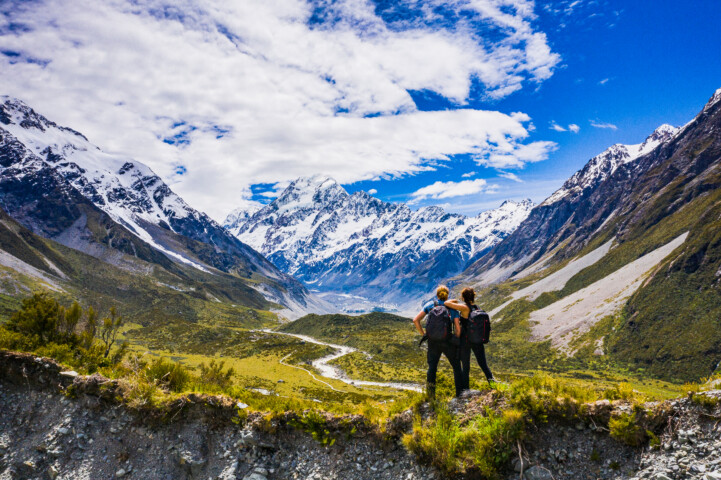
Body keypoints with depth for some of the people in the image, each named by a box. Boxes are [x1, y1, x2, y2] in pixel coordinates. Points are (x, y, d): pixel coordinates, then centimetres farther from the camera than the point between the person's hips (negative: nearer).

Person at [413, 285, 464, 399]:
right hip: (448, 342, 0)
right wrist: (456, 341, 10)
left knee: (432, 367, 17)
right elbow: (458, 329, -4)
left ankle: (430, 382, -9)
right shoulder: (453, 308, 3)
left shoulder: (430, 305, 5)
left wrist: (423, 334, 6)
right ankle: (460, 393, 15)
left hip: (433, 342, 1)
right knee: (456, 367, 18)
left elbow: (416, 320, -3)